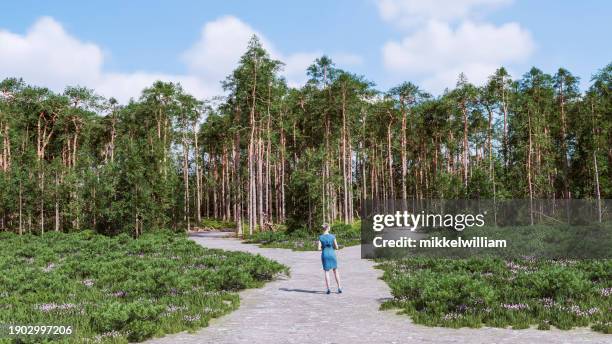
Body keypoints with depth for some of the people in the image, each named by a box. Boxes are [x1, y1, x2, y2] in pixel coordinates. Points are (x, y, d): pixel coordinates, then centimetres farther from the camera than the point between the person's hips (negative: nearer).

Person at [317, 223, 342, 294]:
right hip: (332, 254, 0)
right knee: (335, 271, 13)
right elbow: (336, 247, -3)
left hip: (324, 255, 0)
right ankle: (339, 288, 12)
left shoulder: (320, 237, -5)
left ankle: (328, 289, 3)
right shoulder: (332, 236, -5)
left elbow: (319, 248, -8)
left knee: (326, 272, 7)